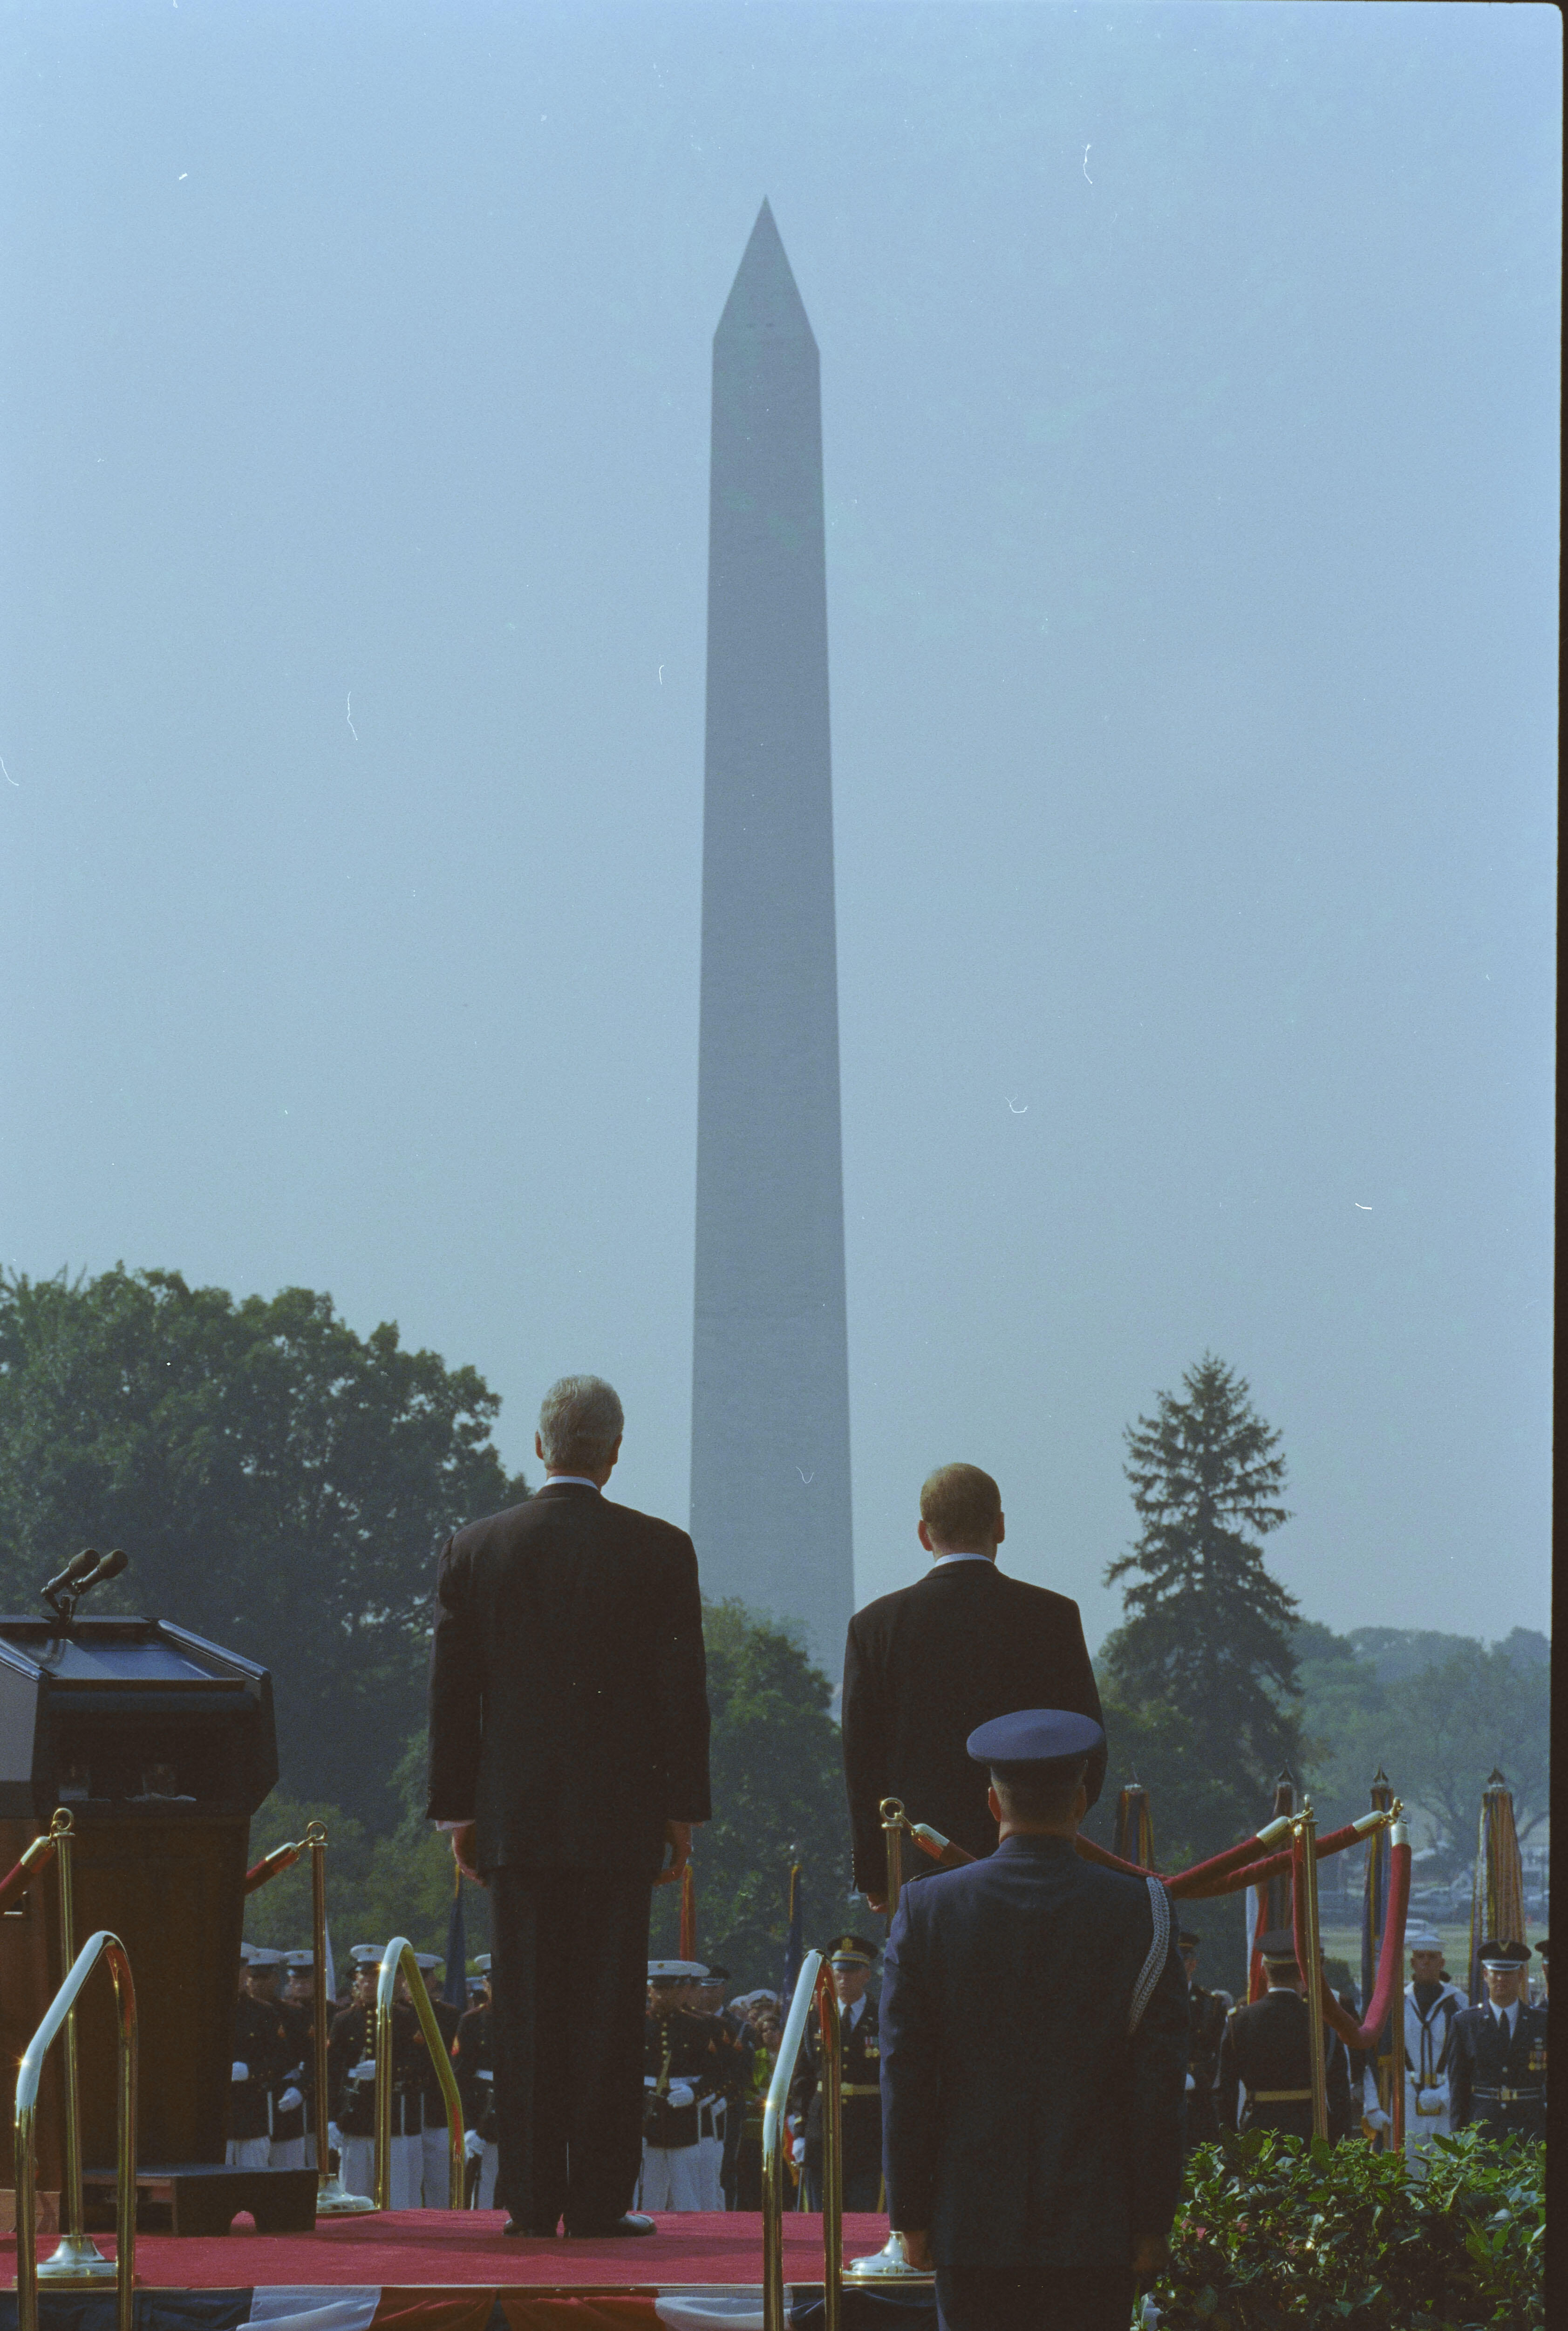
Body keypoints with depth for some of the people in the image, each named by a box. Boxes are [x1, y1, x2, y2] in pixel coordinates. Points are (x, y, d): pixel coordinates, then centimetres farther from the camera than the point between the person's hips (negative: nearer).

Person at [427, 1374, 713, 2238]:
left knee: (525, 2015, 6)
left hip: (514, 1815, 2)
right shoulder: (660, 1550, -3)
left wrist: (458, 1811, 11)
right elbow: (683, 1691, -3)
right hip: (620, 1815, -2)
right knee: (608, 2013, 2)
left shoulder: (474, 1548, 2)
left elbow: (451, 1692, 4)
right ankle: (599, 2201, 2)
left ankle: (531, 2200, 6)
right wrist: (682, 1811, 5)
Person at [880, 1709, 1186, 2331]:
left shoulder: (927, 1911, -3)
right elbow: (1159, 2088, -3)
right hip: (1096, 2230, 0)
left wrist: (910, 2215, 5)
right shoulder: (1139, 1913, -4)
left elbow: (904, 2080, -2)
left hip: (972, 2226, 0)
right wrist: (1153, 2222, 4)